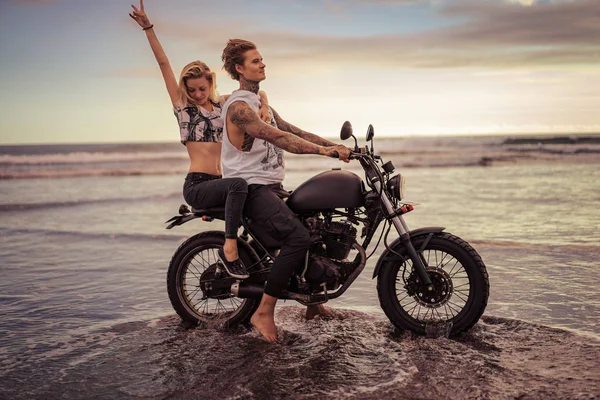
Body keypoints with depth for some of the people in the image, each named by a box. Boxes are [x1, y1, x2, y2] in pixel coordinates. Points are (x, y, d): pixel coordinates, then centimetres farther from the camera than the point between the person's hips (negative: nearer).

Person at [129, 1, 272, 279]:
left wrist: (263, 106, -10)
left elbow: (257, 91, 13)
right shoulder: (182, 106, 5)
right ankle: (229, 247, -26)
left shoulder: (223, 104, 15)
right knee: (239, 184, -33)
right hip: (196, 186, -6)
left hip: (217, 182, 6)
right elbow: (164, 64, 0)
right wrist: (148, 28, -3)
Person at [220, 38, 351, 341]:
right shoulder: (237, 106, -11)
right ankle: (263, 312, -19)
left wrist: (337, 146, 4)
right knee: (299, 237, -27)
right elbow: (276, 137, -25)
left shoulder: (261, 104, 21)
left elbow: (294, 131, 15)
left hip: (272, 187, 10)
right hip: (251, 188, -10)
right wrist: (323, 150, -32)